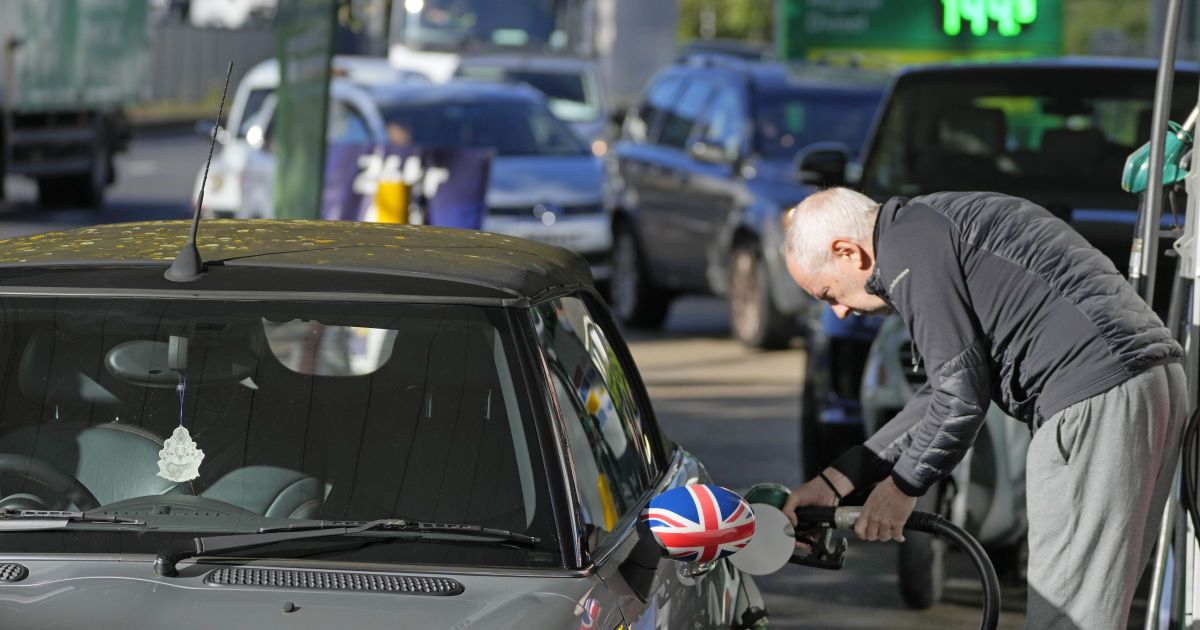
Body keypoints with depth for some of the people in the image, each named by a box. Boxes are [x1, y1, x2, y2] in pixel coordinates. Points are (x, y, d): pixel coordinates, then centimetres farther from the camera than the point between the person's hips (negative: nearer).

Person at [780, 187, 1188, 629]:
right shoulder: (933, 228, 26)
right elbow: (949, 390, 25)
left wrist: (902, 485, 5)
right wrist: (837, 479, 23)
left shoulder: (909, 246, -6)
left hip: (1096, 396, -11)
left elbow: (962, 392, -10)